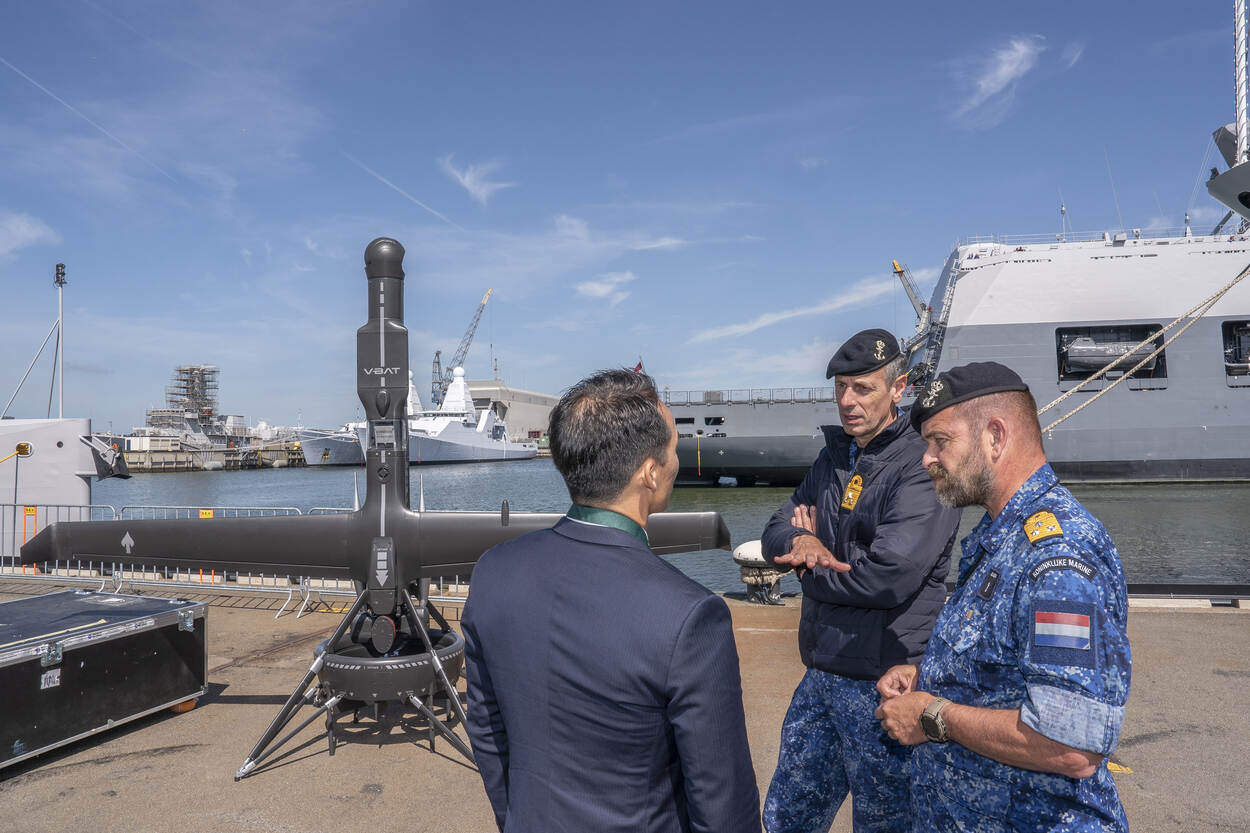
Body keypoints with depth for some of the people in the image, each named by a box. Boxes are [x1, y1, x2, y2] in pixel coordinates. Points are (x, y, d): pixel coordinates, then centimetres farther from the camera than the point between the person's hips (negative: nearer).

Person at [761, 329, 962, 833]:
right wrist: (800, 542, -15)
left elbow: (890, 576, -25)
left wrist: (809, 572, -8)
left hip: (885, 685, -7)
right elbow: (776, 532, 9)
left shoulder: (923, 464, -15)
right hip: (822, 677, 8)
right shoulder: (834, 457, 10)